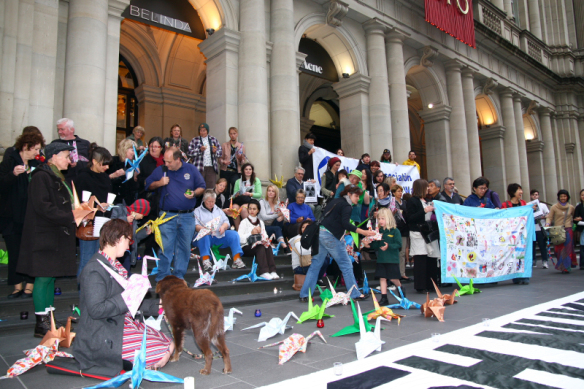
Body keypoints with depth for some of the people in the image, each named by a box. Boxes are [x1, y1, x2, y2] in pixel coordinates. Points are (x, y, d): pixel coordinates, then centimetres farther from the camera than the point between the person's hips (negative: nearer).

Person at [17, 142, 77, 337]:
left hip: (57, 236, 10)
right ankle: (41, 323, 2)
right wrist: (70, 217, -20)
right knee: (44, 276, -5)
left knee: (51, 276, 11)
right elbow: (43, 207, -21)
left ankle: (47, 321, 18)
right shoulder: (41, 177, -11)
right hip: (44, 236, -10)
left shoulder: (58, 178, 19)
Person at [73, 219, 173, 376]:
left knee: (169, 344, 2)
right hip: (102, 338, -10)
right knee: (163, 353, -17)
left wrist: (157, 307, 13)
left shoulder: (115, 266, 12)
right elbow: (96, 310, -23)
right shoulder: (94, 270, -18)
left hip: (123, 323, 10)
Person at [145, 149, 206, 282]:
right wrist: (159, 183, -8)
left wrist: (194, 193, -11)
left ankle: (179, 275, 19)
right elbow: (149, 185, 11)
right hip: (167, 215, -1)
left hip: (187, 216, 1)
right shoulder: (160, 170, 5)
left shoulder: (191, 169, 4)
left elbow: (202, 187, 9)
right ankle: (162, 277, 7)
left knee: (184, 247, 7)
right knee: (165, 247, -4)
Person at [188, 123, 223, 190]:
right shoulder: (195, 140, 7)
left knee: (211, 188, -3)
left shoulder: (214, 140, 14)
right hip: (199, 169, -2)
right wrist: (200, 150, -15)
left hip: (211, 168, 2)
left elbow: (220, 152, 12)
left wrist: (215, 151, -9)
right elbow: (189, 152, -2)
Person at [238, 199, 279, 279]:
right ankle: (263, 272, -39)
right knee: (261, 247, -32)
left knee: (268, 246, -27)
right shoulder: (244, 222, 6)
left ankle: (272, 271, -34)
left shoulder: (261, 222, 21)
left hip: (259, 246, 4)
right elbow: (240, 239, -8)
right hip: (246, 247, -4)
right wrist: (251, 233, -18)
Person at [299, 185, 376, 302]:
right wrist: (363, 232, -23)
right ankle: (355, 294, 8)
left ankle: (304, 295, 10)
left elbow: (323, 214, 22)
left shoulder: (335, 201, 20)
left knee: (315, 264, 9)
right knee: (346, 265, 2)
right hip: (330, 236, -9)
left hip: (320, 233, 9)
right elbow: (345, 224, -20)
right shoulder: (346, 206, -6)